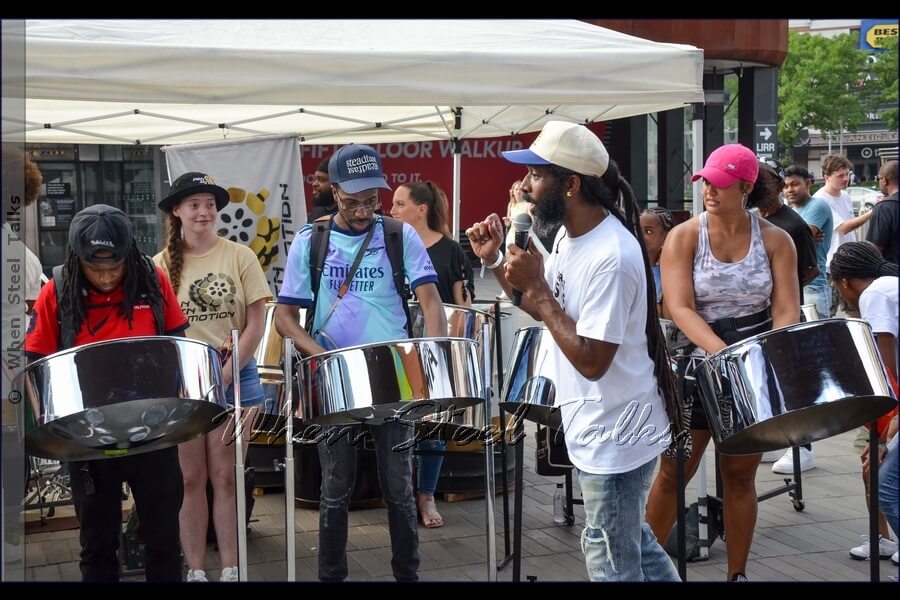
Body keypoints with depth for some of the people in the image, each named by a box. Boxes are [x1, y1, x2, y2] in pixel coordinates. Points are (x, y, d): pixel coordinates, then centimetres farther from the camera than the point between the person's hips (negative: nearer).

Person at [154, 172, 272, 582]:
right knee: (191, 479, 5)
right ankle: (195, 570, 13)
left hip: (234, 378, -1)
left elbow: (255, 324, -3)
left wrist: (223, 378, -8)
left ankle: (230, 570, 9)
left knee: (225, 478, 2)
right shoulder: (161, 265, 3)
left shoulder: (239, 257, -1)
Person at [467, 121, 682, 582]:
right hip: (598, 427, 10)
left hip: (613, 437, -9)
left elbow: (591, 361, -28)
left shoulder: (612, 258, -28)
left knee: (613, 564, 6)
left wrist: (536, 285, -26)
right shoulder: (570, 235, 1)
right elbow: (542, 308, 14)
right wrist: (495, 261, -1)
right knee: (630, 543, 24)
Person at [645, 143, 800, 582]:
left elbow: (785, 311, -7)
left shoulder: (775, 240, -3)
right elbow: (680, 308, -18)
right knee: (674, 471, 5)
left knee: (740, 473, 11)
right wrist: (722, 352, -32)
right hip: (698, 368, -1)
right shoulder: (683, 237, -8)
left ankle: (738, 573, 23)